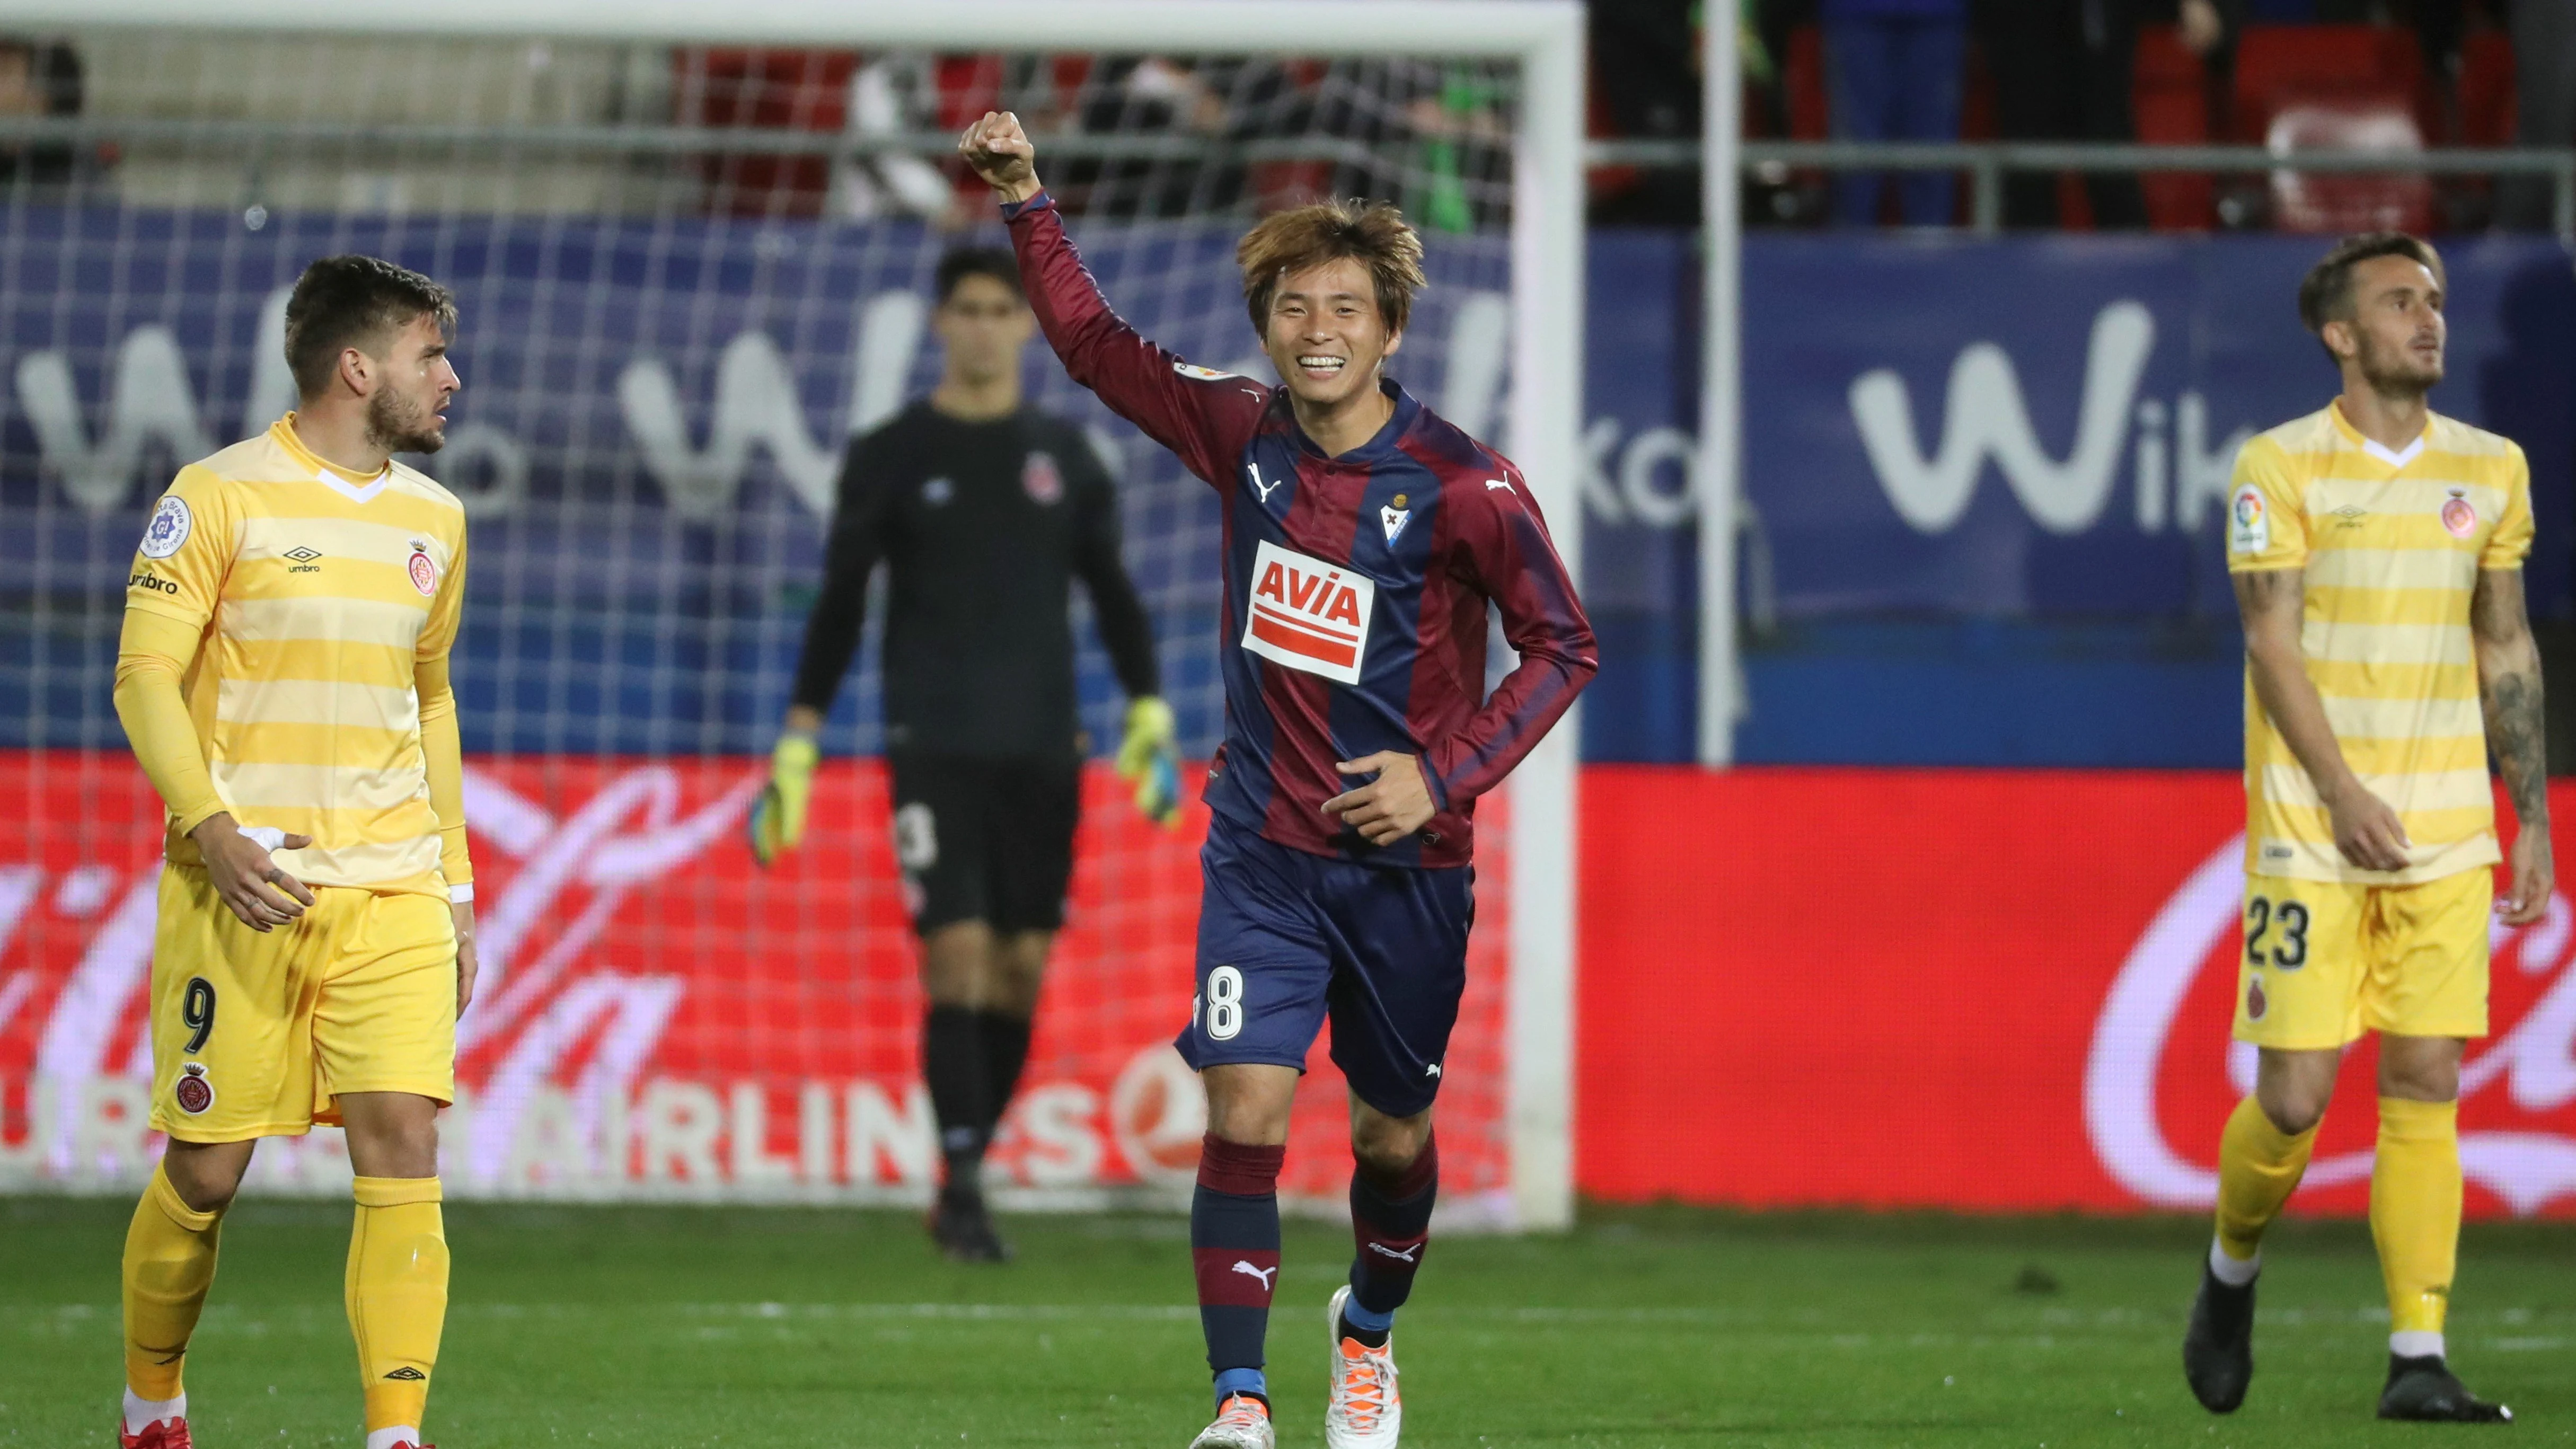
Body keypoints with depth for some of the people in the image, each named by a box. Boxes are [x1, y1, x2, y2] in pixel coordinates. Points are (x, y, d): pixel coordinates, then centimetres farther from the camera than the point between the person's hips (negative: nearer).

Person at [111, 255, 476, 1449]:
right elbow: (145, 676, -6)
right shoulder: (221, 496, -4)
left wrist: (455, 885, 20)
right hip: (243, 891, -4)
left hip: (393, 895, 4)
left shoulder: (432, 520, 15)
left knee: (404, 1145, -11)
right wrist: (210, 827, -20)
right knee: (206, 1169, 1)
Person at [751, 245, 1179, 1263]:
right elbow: (840, 604, 5)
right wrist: (797, 744, 0)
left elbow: (1111, 594, 15)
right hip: (934, 746, -3)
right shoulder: (892, 457, 4)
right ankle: (962, 1184, -15)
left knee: (1021, 970, 1)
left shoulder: (1065, 457, 11)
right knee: (958, 956, -14)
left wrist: (1149, 712, 5)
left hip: (1042, 747, 3)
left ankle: (962, 1182, 11)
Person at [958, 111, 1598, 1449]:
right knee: (1245, 1112, -15)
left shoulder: (1462, 487, -13)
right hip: (1265, 851, 2)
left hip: (1404, 866, -2)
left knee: (1392, 1134, 13)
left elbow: (1562, 648, -6)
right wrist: (1025, 204, 4)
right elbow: (1095, 346, 12)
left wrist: (1446, 774, -15)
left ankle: (1370, 1330, 42)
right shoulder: (1246, 438, -2)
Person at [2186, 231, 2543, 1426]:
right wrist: (2344, 793, -19)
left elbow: (2506, 648, 15)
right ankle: (2231, 1274, 23)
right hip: (2311, 833, -3)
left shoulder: (2490, 469, 10)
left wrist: (2534, 821, 10)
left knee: (2427, 1085, -3)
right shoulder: (2281, 468, -4)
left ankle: (2417, 1361, -2)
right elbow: (2274, 644, -8)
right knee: (2296, 1093, -5)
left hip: (2448, 834, 3)